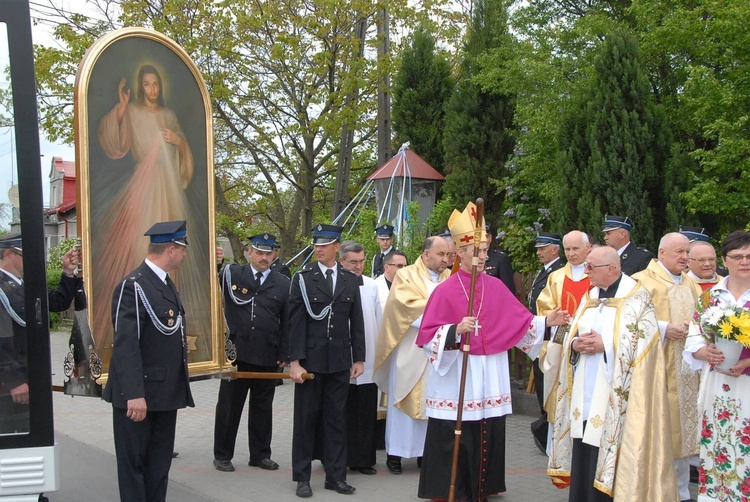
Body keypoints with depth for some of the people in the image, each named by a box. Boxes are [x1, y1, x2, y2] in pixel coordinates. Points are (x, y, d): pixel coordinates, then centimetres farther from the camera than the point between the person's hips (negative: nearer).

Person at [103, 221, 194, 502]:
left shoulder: (166, 284, 12)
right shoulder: (134, 286, -16)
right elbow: (126, 345, -21)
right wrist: (134, 394, -24)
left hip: (165, 393, 8)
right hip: (139, 396, -8)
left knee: (160, 464, 14)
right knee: (133, 463, 5)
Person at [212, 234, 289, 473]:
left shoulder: (283, 284, 5)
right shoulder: (231, 274, 2)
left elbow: (287, 323, 6)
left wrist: (284, 355, 1)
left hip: (267, 356, 2)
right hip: (235, 353, -1)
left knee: (263, 407, 12)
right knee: (229, 406, 8)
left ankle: (260, 454, 26)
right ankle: (222, 455, 21)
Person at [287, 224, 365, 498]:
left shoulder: (351, 280, 6)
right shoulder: (302, 278, -3)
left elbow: (356, 322, 8)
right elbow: (296, 322, -6)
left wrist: (359, 358, 5)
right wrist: (294, 361, -11)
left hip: (340, 361, 2)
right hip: (310, 359, -2)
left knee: (337, 419, 9)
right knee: (305, 419, 7)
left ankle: (336, 475, 19)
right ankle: (302, 477, 17)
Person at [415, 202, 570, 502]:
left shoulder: (496, 287, 7)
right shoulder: (445, 291, -7)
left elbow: (520, 322, 10)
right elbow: (428, 334, -11)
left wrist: (546, 322, -4)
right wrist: (456, 330, -26)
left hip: (490, 374, 4)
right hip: (456, 376, -4)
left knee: (487, 437, 9)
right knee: (454, 440, 0)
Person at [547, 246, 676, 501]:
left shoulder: (637, 297, -5)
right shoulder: (589, 297, 15)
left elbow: (646, 340, -12)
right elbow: (571, 334, 17)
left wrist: (605, 344, -17)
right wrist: (575, 344, -5)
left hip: (614, 396, -6)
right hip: (585, 394, 6)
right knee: (583, 458, 7)